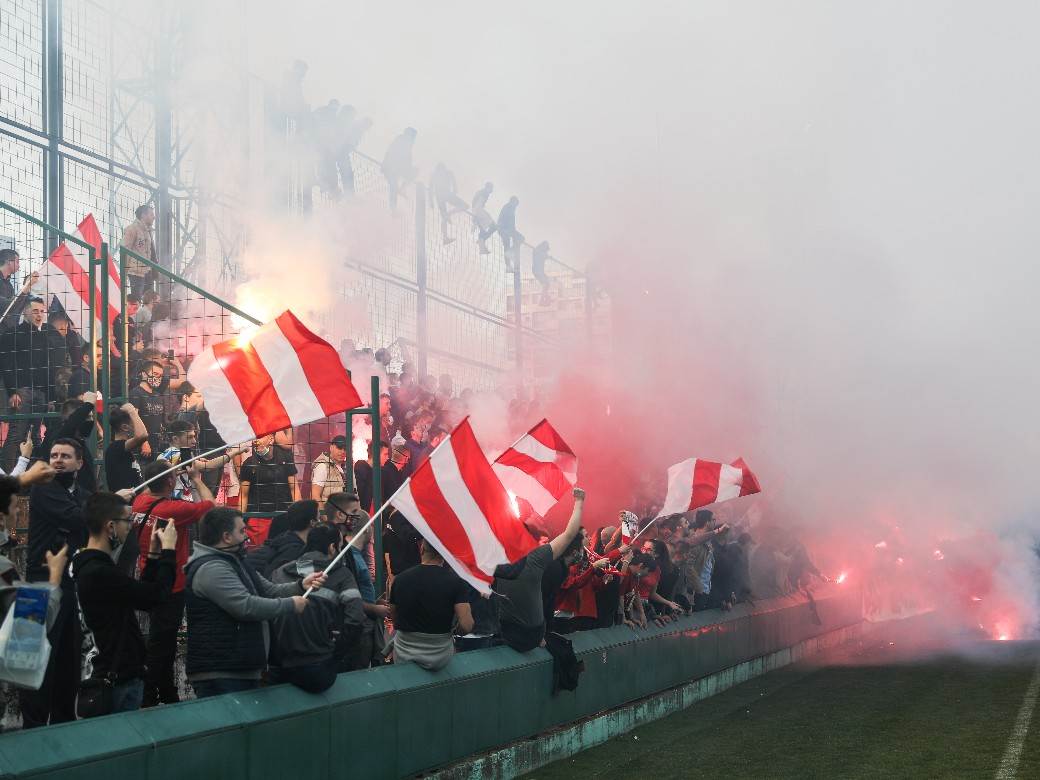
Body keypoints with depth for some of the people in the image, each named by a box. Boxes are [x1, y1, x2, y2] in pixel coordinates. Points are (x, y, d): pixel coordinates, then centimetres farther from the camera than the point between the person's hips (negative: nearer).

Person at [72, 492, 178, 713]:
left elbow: (142, 594, 14)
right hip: (120, 679, -10)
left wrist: (154, 556, 9)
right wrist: (168, 550, -12)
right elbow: (157, 595, -23)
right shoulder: (99, 573, -24)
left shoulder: (92, 566, 10)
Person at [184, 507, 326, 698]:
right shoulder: (210, 569, -16)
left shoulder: (234, 562, 19)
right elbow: (247, 606, -24)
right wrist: (290, 605, -13)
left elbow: (269, 590, 20)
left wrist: (301, 586, 3)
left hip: (243, 671, 11)